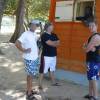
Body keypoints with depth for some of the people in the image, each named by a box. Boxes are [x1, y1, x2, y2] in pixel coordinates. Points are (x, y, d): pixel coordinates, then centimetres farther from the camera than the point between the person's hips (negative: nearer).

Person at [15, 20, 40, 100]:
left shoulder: (35, 34, 7)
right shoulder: (25, 34, -18)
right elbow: (17, 43, -23)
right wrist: (24, 50, -22)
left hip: (35, 58, 8)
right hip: (29, 59, -8)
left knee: (30, 75, 18)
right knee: (30, 75, -2)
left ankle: (29, 90, 32)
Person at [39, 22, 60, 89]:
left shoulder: (54, 35, 11)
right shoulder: (44, 35, -13)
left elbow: (58, 43, 2)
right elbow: (50, 43, -22)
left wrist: (53, 43, -14)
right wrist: (55, 42, -3)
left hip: (53, 56, 8)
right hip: (46, 56, -8)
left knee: (52, 69, 20)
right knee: (43, 71, -2)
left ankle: (54, 82, 32)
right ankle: (40, 84, 5)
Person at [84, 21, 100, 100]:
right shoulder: (93, 36, 16)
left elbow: (87, 49, -18)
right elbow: (89, 48, 20)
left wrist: (87, 47, 2)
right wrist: (87, 47, 1)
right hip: (91, 60, 11)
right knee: (91, 79, 16)